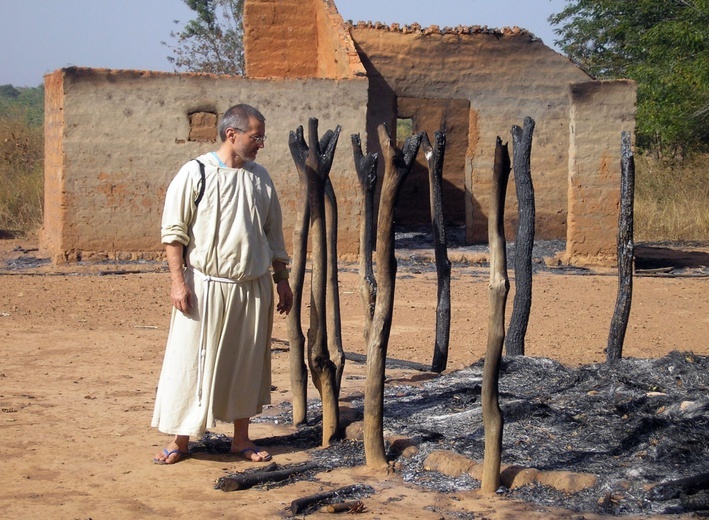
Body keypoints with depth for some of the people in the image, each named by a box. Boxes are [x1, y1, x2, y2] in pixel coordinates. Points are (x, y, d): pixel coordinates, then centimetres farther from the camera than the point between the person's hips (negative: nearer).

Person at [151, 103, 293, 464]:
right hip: (206, 286, -5)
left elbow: (273, 233, 17)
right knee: (191, 363, -1)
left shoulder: (260, 177, 10)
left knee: (247, 363, 10)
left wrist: (282, 280, 15)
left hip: (254, 287, 5)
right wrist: (178, 281, -13)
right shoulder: (195, 174, -6)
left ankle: (241, 438, 22)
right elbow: (173, 232, -6)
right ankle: (180, 439, 10)